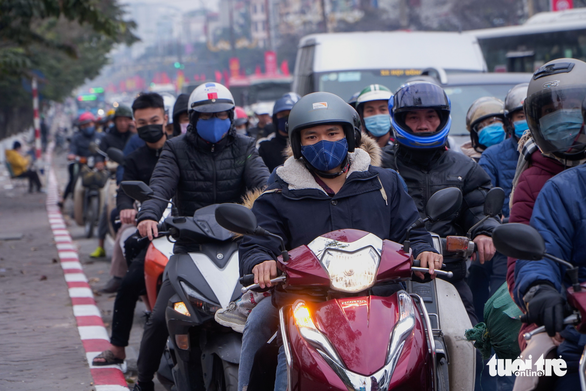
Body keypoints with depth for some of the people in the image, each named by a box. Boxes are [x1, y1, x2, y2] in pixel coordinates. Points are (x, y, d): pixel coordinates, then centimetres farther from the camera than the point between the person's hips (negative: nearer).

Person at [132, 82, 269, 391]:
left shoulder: (243, 149, 9)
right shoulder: (177, 150, 6)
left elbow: (262, 180, -9)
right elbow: (160, 185, -11)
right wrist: (148, 215, -33)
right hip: (190, 246, -1)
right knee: (160, 317, -10)